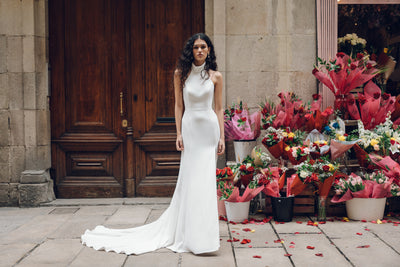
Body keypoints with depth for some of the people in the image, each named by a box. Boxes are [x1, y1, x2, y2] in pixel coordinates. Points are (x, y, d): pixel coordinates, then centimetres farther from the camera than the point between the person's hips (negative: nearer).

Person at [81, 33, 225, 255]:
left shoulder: (215, 76, 5)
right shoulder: (181, 74, 4)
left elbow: (219, 108, 6)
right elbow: (179, 105, 5)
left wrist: (222, 137, 1)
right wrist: (179, 134, -1)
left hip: (210, 128, 0)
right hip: (190, 128, 0)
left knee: (206, 179, -1)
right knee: (189, 179, 0)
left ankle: (203, 233, 10)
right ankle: (187, 233, 11)